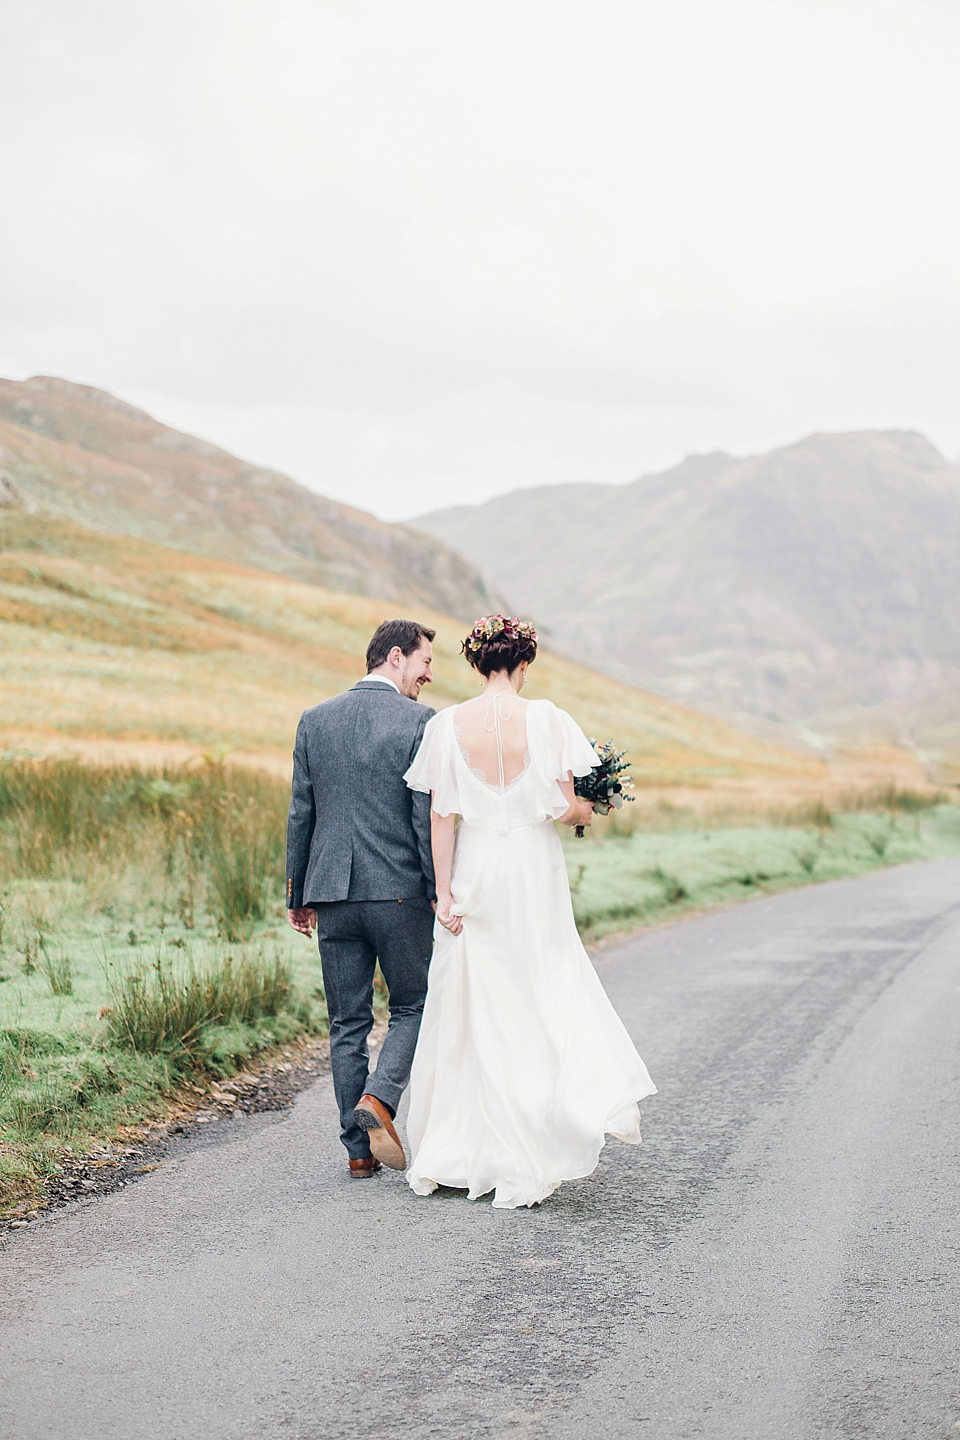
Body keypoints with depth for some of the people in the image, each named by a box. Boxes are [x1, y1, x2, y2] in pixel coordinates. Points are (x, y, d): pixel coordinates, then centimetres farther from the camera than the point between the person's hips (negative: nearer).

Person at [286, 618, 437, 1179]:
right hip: (401, 891, -4)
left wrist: (299, 895, 15)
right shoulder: (421, 723, -6)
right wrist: (443, 895, -5)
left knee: (348, 1022, 10)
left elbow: (300, 814, 9)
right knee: (414, 1006, 13)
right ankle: (379, 1096, -9)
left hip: (333, 892, 4)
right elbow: (430, 817, -10)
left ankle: (360, 1149, 11)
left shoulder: (314, 721, 7)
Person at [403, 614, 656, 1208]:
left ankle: (462, 1153, 20)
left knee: (475, 1010, 12)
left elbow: (441, 817, -3)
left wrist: (444, 892, 0)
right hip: (534, 872, -2)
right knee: (542, 999, 9)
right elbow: (564, 807, -9)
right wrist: (589, 811, 13)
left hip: (474, 872, 2)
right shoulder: (546, 719, -7)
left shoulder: (449, 725, -2)